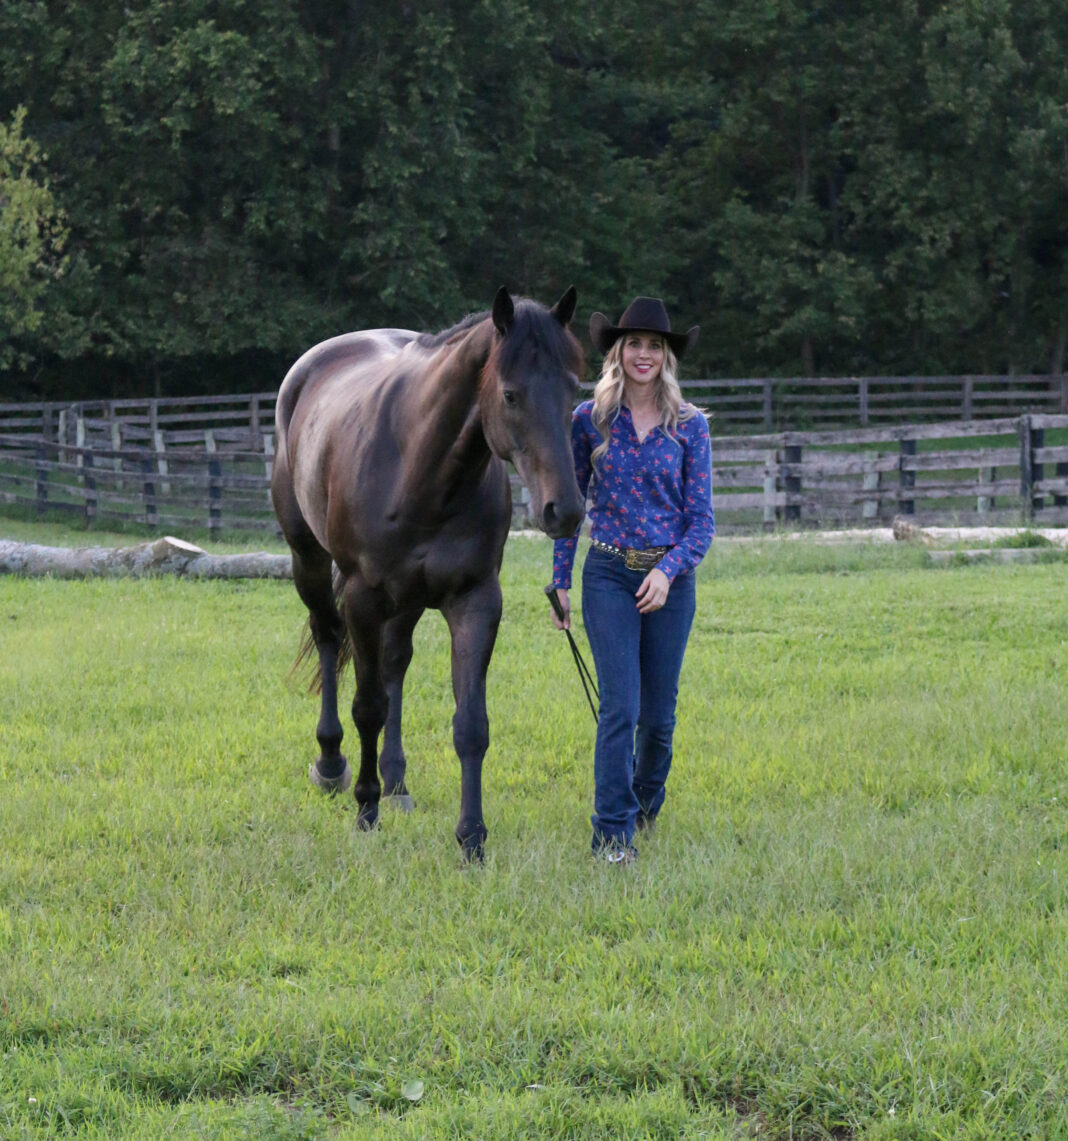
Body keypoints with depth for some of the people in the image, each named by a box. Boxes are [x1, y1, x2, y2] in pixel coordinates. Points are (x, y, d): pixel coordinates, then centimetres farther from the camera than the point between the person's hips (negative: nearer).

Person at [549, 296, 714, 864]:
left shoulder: (690, 426, 1)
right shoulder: (589, 419, 2)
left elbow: (702, 516, 0)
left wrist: (668, 571, -16)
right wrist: (560, 581, 5)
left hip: (669, 578, 1)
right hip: (609, 574, -1)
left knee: (658, 710, 9)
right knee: (620, 705, -12)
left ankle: (646, 800, 35)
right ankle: (612, 830, -9)